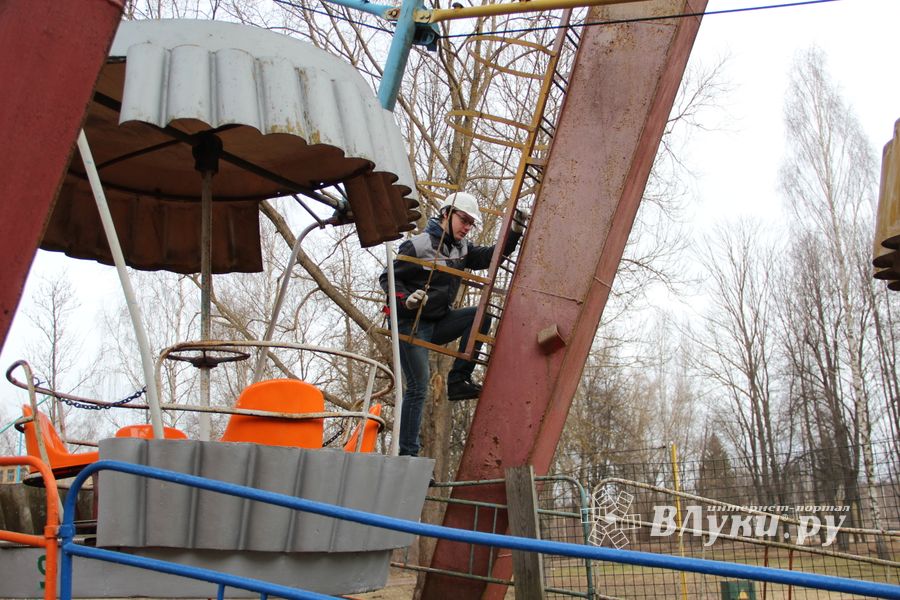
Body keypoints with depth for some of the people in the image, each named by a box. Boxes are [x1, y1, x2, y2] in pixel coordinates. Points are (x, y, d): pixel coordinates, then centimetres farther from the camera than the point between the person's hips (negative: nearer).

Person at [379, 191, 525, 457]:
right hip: (411, 324, -7)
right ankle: (407, 453, -5)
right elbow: (388, 278, -12)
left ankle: (458, 380, -10)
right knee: (418, 386, -12)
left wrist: (515, 230, -7)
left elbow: (491, 255, 6)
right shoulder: (419, 245, -14)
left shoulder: (462, 247, 9)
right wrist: (405, 299, -30)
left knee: (482, 315, -12)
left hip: (438, 322, 7)